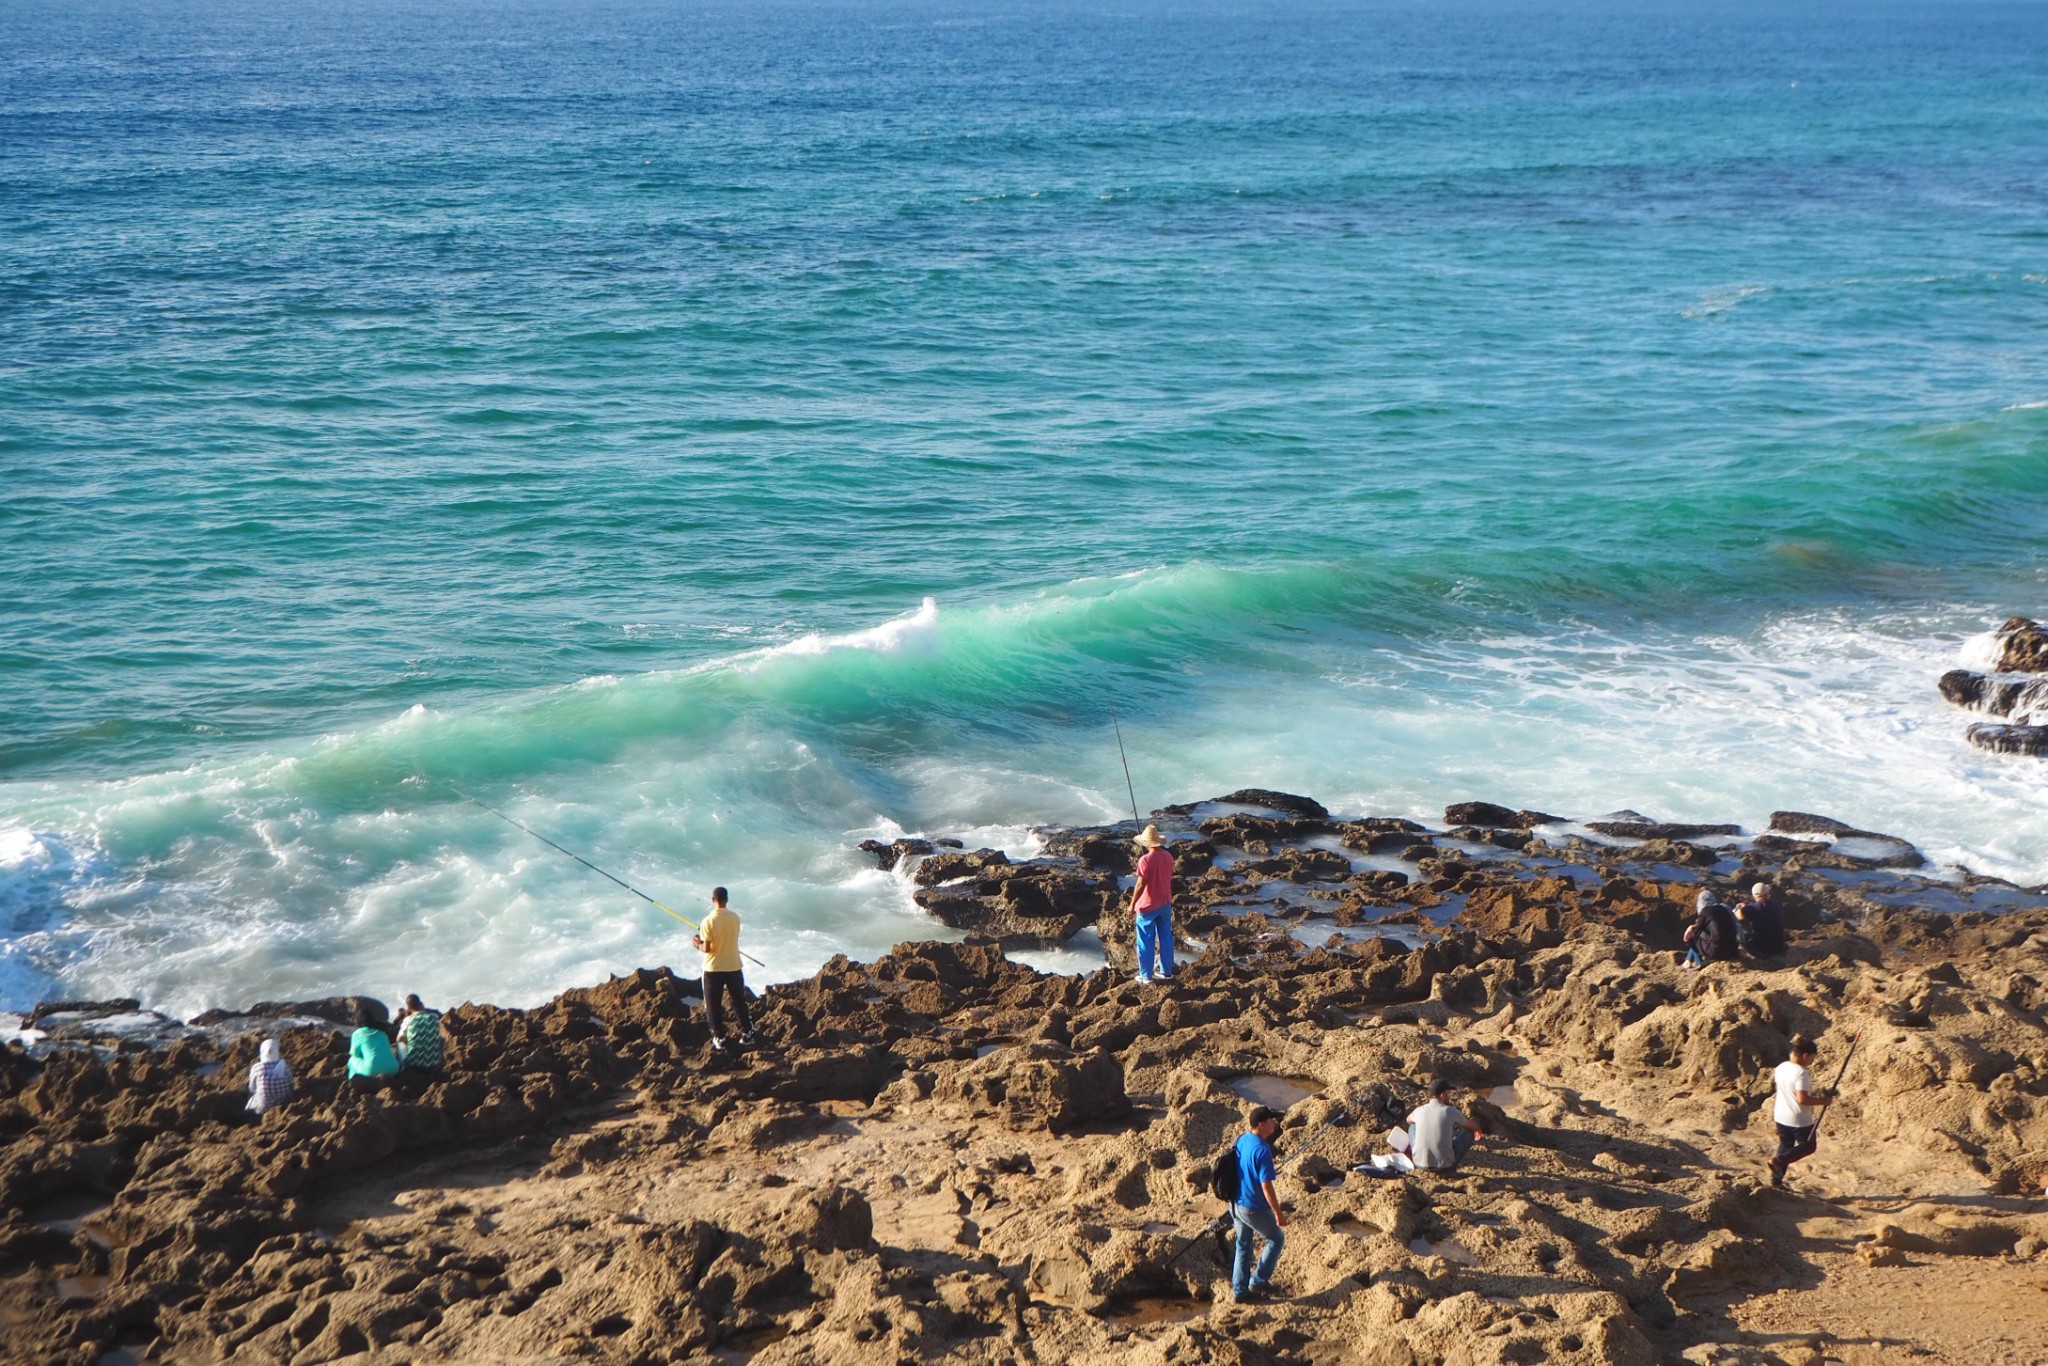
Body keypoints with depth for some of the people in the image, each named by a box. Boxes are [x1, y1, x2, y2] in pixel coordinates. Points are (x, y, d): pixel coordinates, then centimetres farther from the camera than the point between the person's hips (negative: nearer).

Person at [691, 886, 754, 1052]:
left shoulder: (708, 921, -17)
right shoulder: (735, 918, -3)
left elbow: (707, 948, -18)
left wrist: (697, 944, 4)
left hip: (713, 969, -4)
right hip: (734, 967, 4)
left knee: (714, 1005, 9)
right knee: (739, 1002, 16)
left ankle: (719, 1039, 10)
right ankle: (747, 1035, 21)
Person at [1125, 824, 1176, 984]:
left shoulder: (1145, 860, -22)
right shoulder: (1168, 857, -2)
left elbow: (1140, 885, -20)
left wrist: (1132, 905, -11)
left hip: (1148, 906, -6)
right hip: (1165, 904, 6)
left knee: (1146, 941, 5)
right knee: (1165, 938, 15)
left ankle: (1146, 975, 10)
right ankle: (1166, 971, 23)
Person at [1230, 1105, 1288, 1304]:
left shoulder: (1241, 1140, 0)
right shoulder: (1262, 1150, -25)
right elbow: (1266, 1186, -24)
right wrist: (1278, 1213, -16)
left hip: (1236, 1204, 8)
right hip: (1254, 1208, -8)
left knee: (1243, 1246, 18)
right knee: (1276, 1239, 14)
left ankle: (1240, 1290, 23)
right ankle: (1258, 1281, 17)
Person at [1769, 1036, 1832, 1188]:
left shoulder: (1781, 1067, 1)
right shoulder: (1801, 1073, -25)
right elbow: (1802, 1099, -31)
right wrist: (1822, 1100, -17)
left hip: (1781, 1117, 7)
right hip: (1799, 1120, -7)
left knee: (1785, 1146, 21)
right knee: (1809, 1146, 13)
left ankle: (1777, 1178, 22)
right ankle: (1778, 1161, -2)